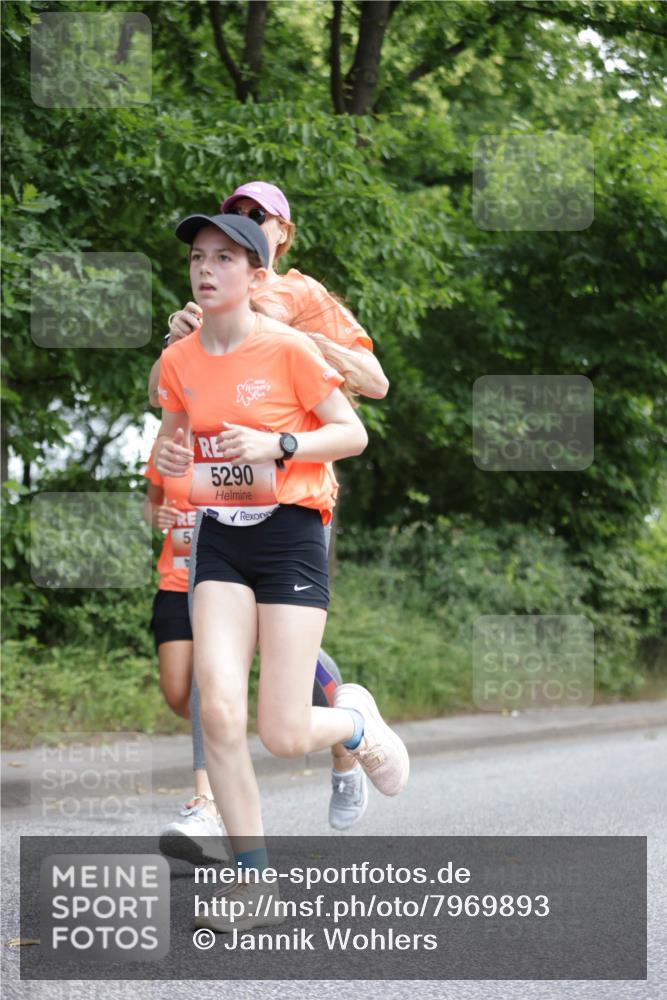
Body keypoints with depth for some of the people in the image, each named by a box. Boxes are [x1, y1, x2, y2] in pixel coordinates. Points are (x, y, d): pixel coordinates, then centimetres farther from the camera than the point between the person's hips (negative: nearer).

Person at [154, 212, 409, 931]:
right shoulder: (179, 361, 5)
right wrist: (167, 453, -1)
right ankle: (253, 879, -1)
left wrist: (276, 445, -19)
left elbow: (353, 433, -5)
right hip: (220, 540, 4)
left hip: (290, 533, -4)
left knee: (284, 736, -8)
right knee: (219, 710, -14)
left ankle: (354, 720, 29)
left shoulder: (287, 348, -9)